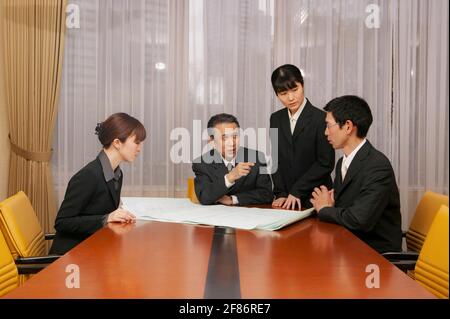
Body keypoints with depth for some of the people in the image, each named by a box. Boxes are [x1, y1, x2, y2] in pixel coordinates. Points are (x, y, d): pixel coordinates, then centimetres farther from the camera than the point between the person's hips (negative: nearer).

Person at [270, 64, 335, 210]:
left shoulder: (321, 119, -10)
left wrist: (297, 191, -12)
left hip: (315, 199, -4)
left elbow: (325, 163, -11)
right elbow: (275, 159, 7)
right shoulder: (276, 119, 7)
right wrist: (281, 194, -2)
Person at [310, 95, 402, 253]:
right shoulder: (342, 162, 8)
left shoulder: (378, 166, -19)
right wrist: (326, 202, -11)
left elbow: (360, 219, -28)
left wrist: (325, 209, -11)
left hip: (377, 251, -6)